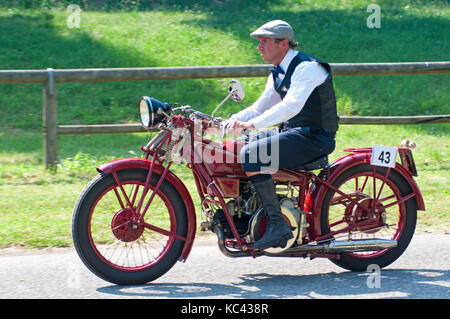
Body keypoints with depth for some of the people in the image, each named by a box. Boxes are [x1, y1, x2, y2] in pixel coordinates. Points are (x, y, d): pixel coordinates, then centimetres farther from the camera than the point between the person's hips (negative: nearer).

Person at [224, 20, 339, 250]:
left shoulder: (307, 67, -15)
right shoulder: (278, 73, 16)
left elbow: (291, 106, -29)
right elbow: (260, 108, 19)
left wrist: (251, 124, -35)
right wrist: (227, 123, 3)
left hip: (313, 138, -10)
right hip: (293, 132, 10)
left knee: (251, 154, -26)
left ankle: (277, 224, -25)